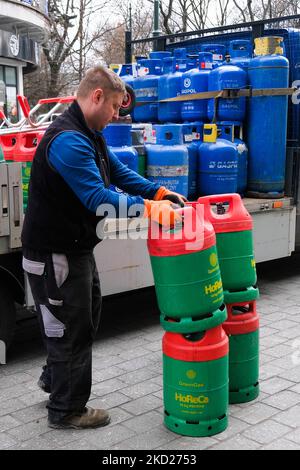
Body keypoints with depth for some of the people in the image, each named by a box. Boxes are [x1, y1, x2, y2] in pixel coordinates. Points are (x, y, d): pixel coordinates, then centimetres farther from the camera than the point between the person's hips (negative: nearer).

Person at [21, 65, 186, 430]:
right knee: (71, 328, 3)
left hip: (75, 247, 11)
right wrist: (150, 208, -30)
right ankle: (66, 410, 21)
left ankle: (54, 379, 44)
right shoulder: (68, 141, -26)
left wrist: (161, 193, 1)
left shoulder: (88, 135, 9)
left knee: (85, 316, 24)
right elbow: (98, 198, -32)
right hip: (54, 254, -10)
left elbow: (119, 172, 12)